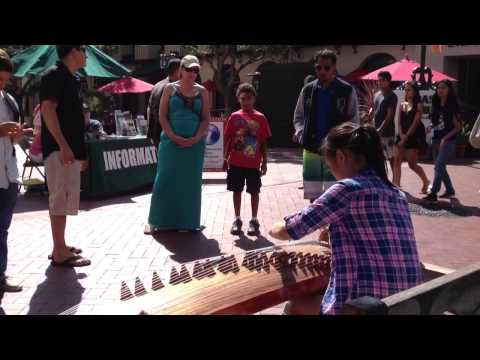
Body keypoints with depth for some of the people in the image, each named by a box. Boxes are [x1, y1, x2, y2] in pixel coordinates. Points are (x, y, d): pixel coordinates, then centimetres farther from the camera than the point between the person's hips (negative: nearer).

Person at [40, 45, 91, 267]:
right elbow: (48, 110, -19)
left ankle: (60, 246, 21)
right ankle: (60, 253, -5)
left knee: (64, 199, 13)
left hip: (71, 150, 10)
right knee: (60, 199, -8)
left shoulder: (71, 79, 19)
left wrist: (80, 151, 21)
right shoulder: (54, 75, -9)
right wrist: (63, 145, -26)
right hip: (59, 149, -10)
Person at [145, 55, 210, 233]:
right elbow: (162, 116, -1)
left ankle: (189, 221, 16)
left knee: (191, 183, 6)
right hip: (171, 141, -2)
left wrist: (196, 138, -10)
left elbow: (206, 119, 5)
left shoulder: (202, 91, 9)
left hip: (195, 143, 2)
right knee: (165, 181, 0)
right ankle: (157, 220, 10)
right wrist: (173, 136, -13)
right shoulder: (170, 88, 4)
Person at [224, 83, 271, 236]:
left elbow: (263, 142, 1)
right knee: (237, 190, 9)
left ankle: (254, 220, 18)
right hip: (236, 163, 1)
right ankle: (237, 219, 21)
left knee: (254, 191, 7)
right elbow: (228, 139, 5)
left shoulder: (260, 118, -1)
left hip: (254, 163, -1)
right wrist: (226, 158, 2)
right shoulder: (234, 117, 1)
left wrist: (264, 162, 0)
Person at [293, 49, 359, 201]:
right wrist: (301, 133, -1)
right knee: (313, 195, 10)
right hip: (311, 149, 3)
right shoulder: (307, 90, 7)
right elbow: (298, 116, 17)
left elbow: (354, 120, 2)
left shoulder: (347, 91, -3)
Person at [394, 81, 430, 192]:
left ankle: (426, 182, 20)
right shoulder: (402, 105, 12)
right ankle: (396, 185, -4)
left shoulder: (418, 105, -5)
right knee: (397, 160, -5)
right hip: (403, 136, 6)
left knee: (412, 164, -3)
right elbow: (400, 122, 7)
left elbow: (415, 123, -12)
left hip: (414, 136, -6)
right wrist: (401, 135, -9)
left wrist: (405, 137, -16)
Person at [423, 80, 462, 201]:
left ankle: (433, 193, -16)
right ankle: (450, 190, 28)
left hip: (448, 140, -7)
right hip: (436, 139, 7)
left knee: (439, 166, -14)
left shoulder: (452, 106, -6)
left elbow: (458, 127, -6)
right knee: (440, 167, 13)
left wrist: (445, 138, -15)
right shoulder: (436, 105, 10)